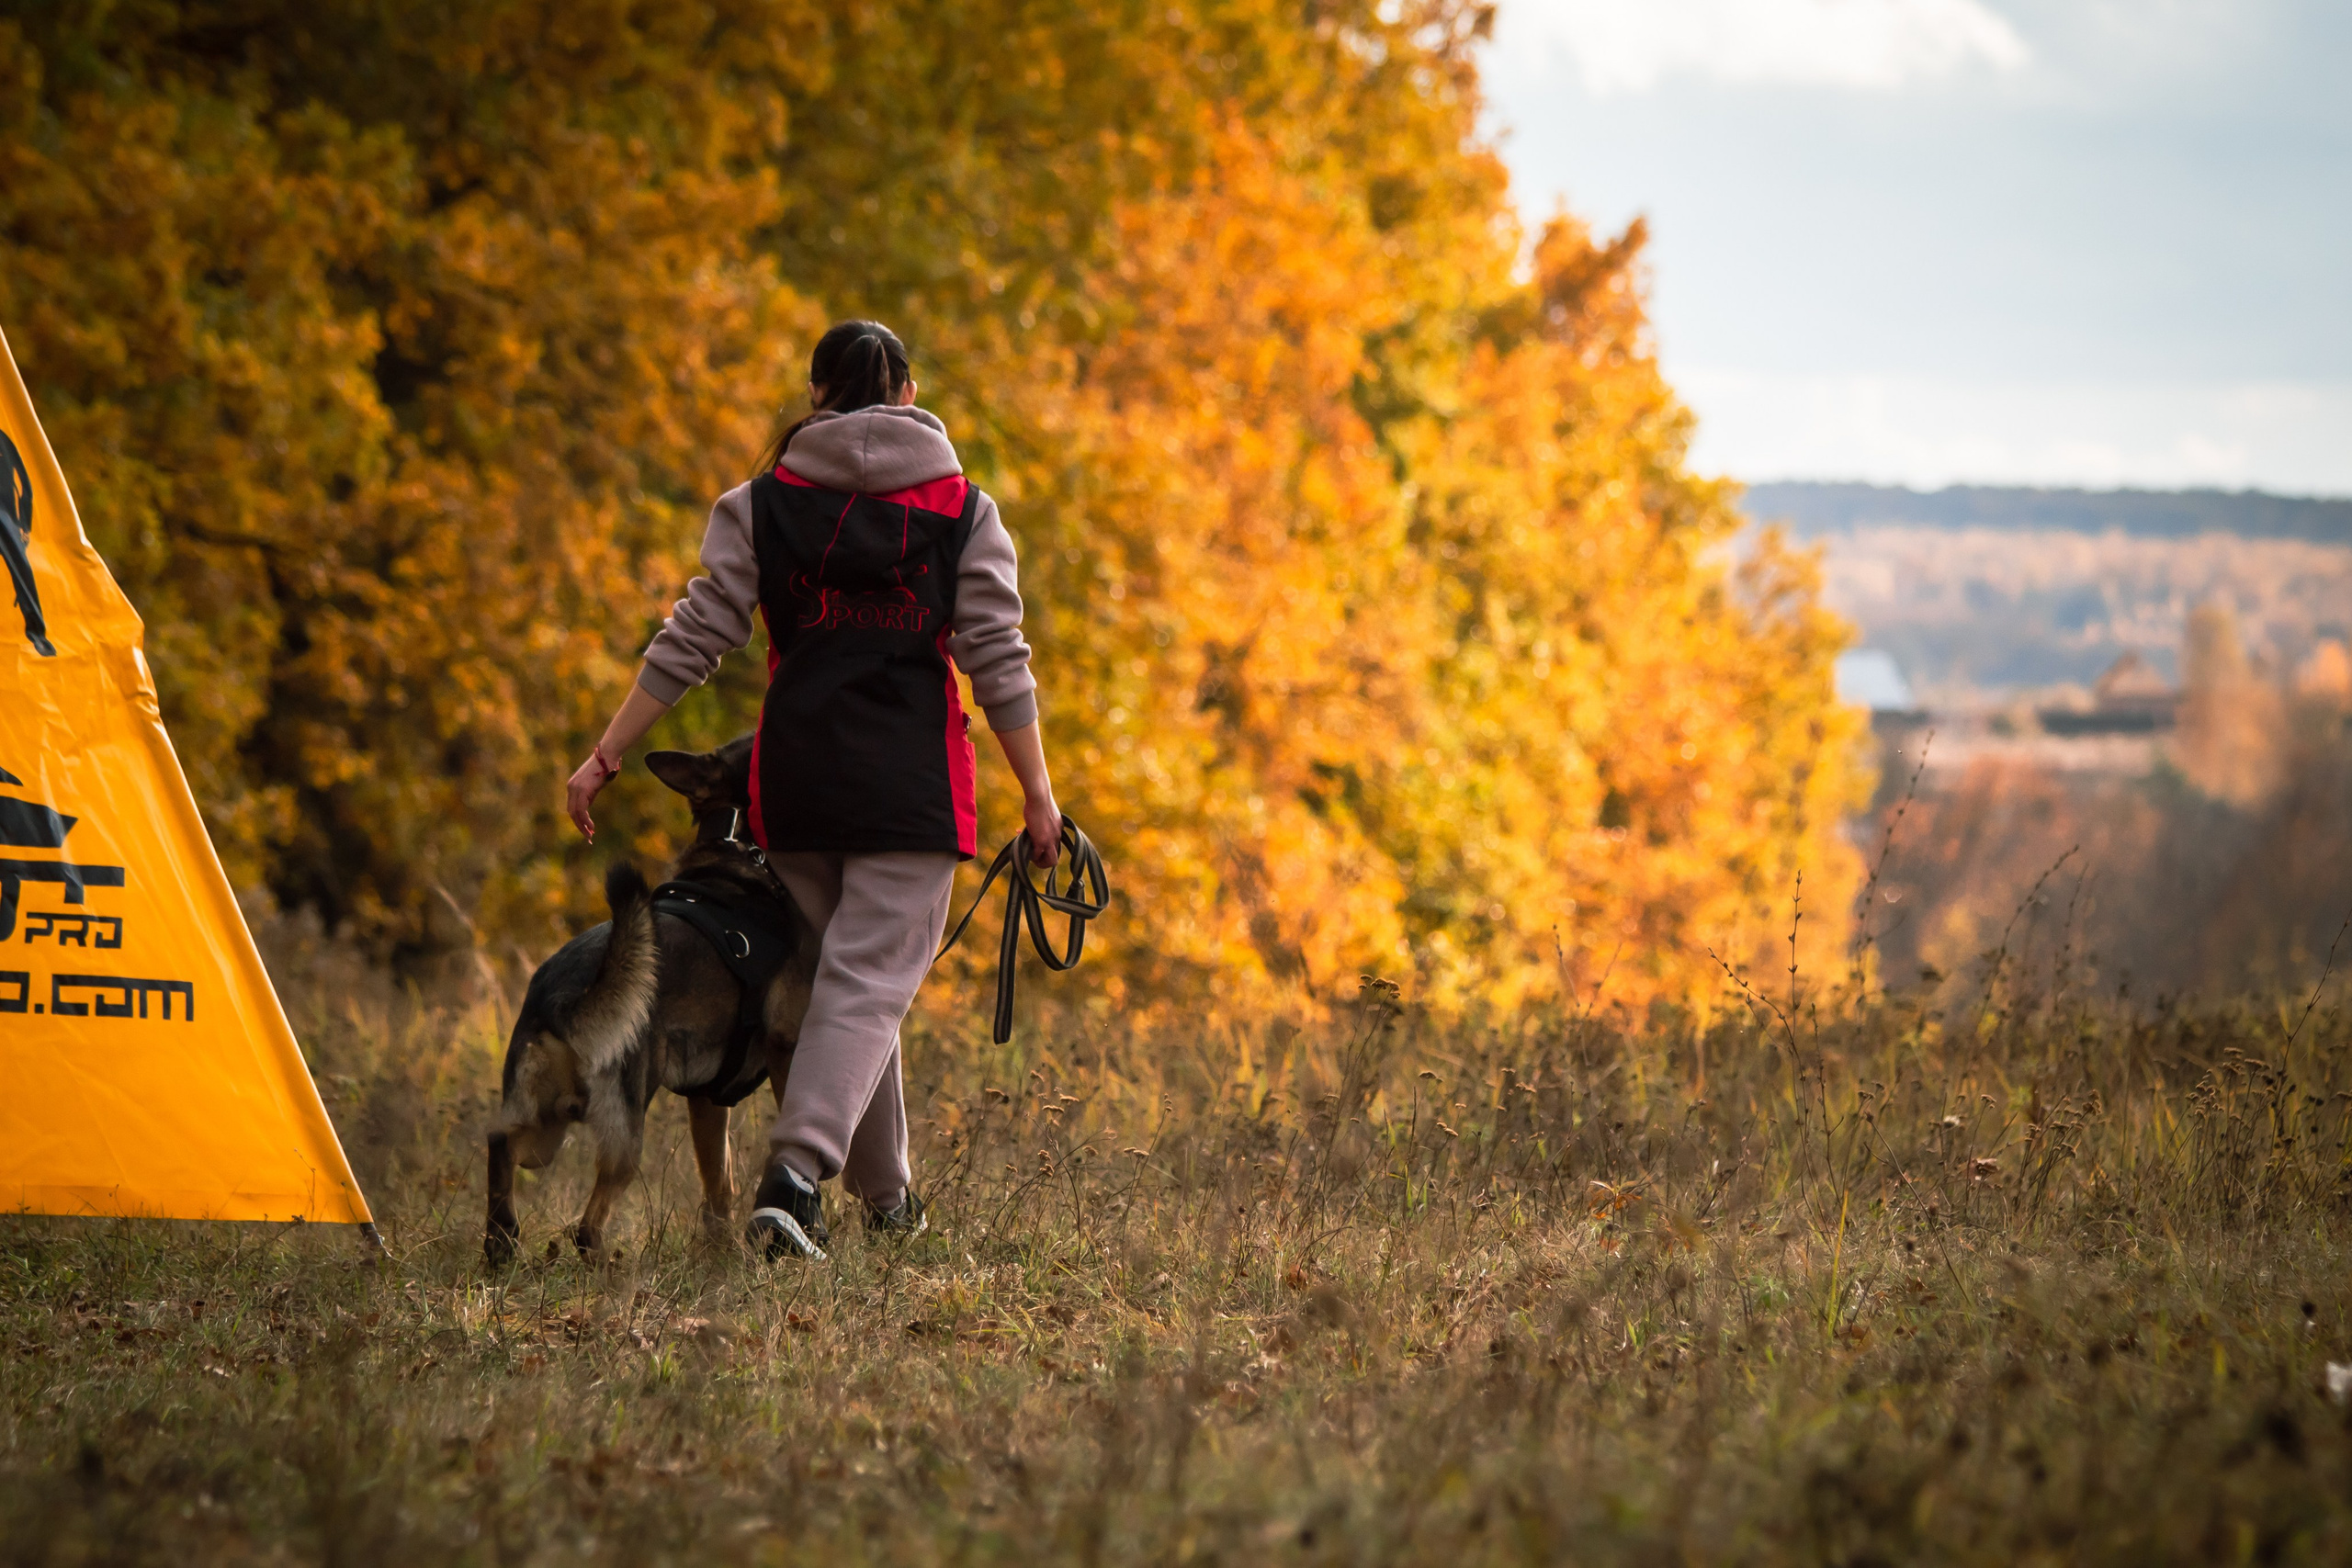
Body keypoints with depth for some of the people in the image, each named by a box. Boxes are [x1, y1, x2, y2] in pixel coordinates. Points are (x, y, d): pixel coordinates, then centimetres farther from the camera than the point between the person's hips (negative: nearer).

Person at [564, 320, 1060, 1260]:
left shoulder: (764, 503, 4)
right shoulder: (961, 509, 3)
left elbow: (693, 642, 0)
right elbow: (997, 659, -1)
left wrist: (606, 757, 4)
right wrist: (1037, 792, 4)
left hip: (795, 775, 2)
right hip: (912, 778, -2)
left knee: (829, 974, 16)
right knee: (870, 980, -5)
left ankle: (887, 1196, 23)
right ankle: (795, 1178, -25)